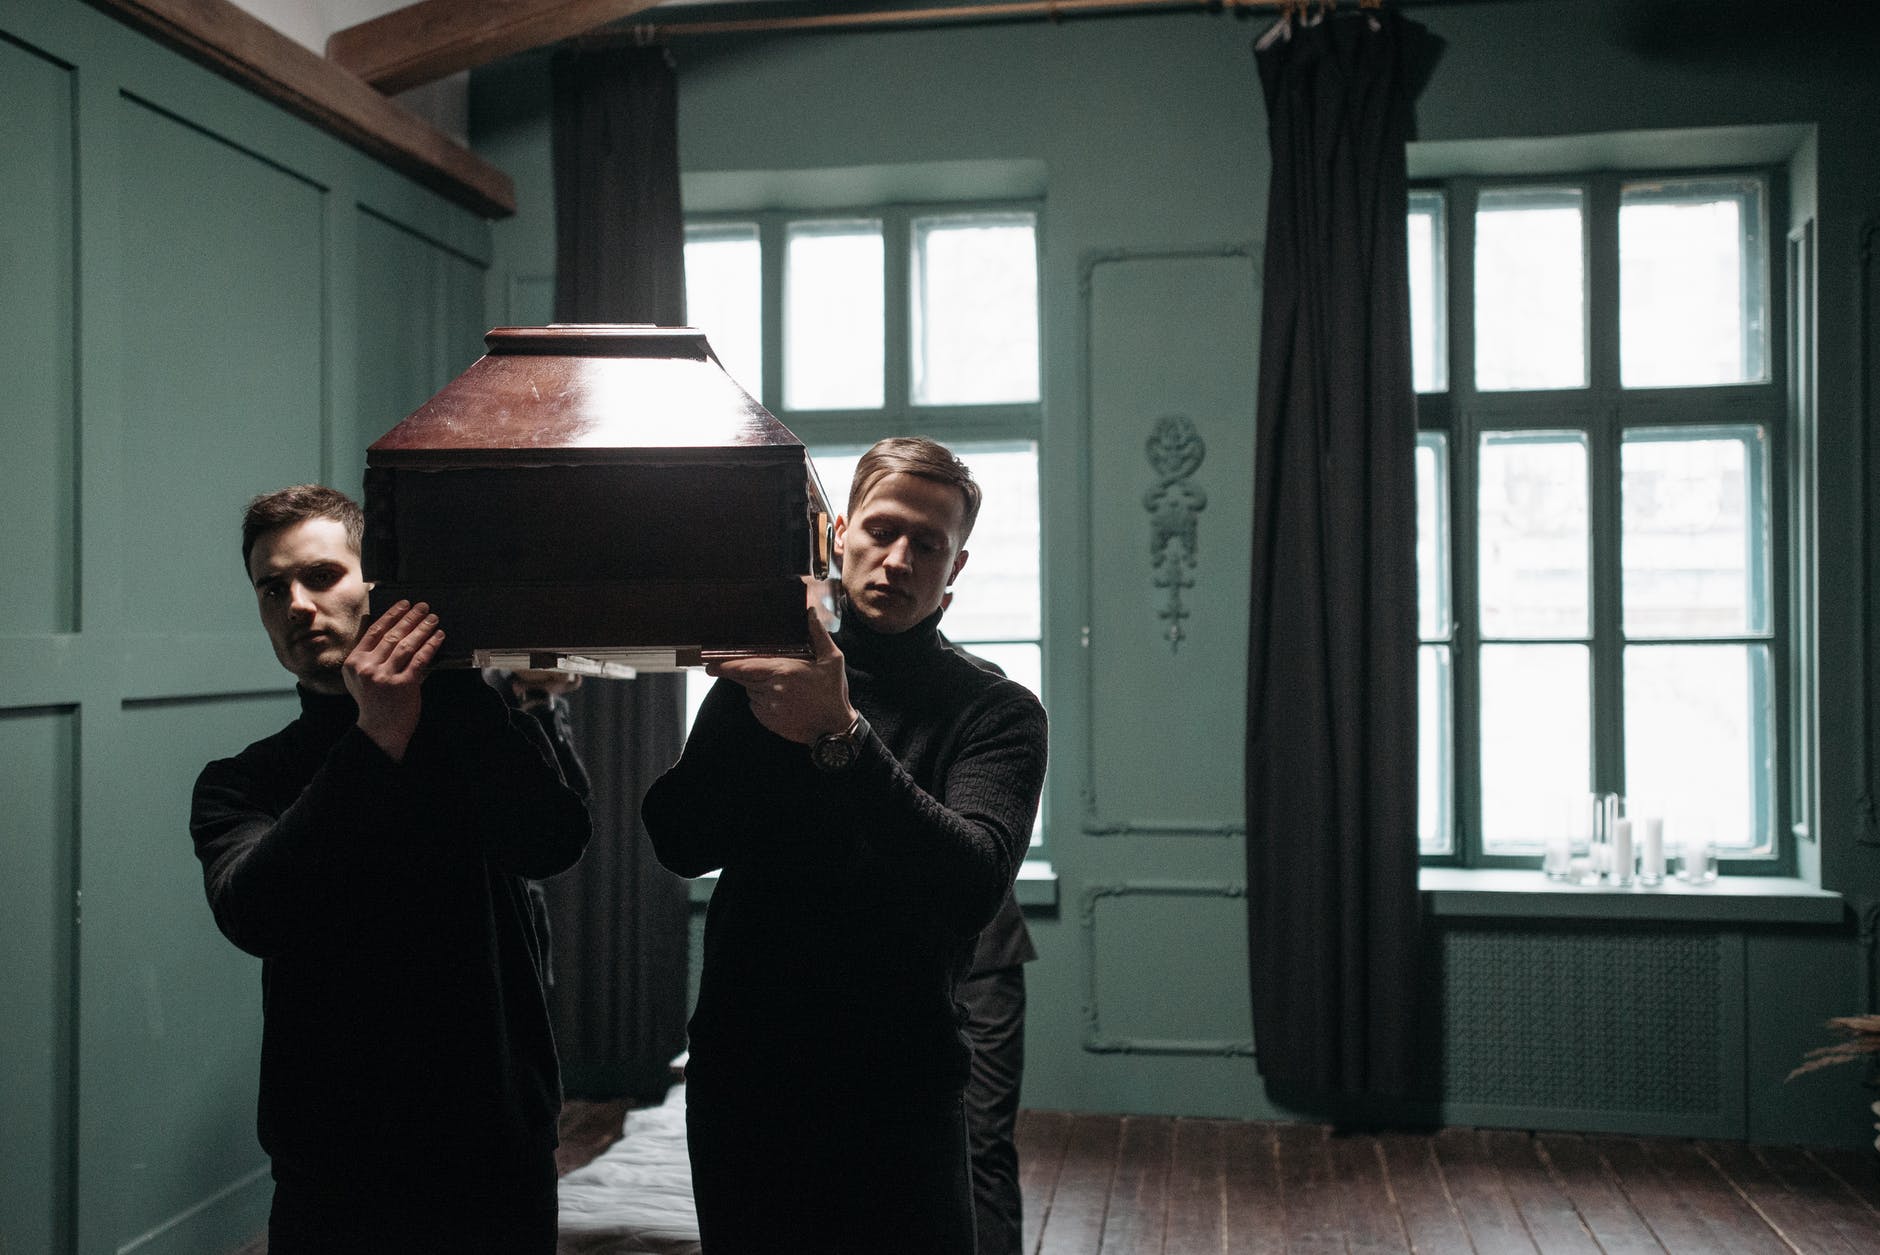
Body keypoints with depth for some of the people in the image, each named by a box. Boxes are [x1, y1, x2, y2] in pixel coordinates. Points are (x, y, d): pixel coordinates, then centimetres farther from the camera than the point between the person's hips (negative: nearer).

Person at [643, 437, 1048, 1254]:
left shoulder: (997, 714, -5)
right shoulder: (768, 678, 3)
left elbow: (974, 886, -22)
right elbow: (682, 846, -8)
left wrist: (842, 739, -33)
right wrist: (748, 704, -21)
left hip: (898, 1101, -2)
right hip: (741, 1085, 2)